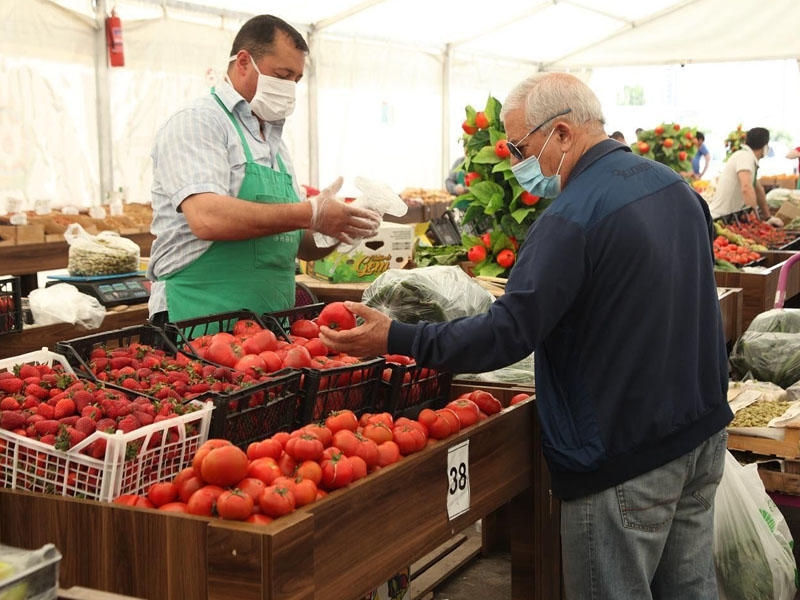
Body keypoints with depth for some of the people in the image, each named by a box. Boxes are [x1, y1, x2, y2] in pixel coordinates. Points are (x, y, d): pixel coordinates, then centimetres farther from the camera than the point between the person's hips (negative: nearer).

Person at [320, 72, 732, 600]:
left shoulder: (573, 218, -21)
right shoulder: (676, 185, 7)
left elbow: (508, 333, -25)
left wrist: (395, 339, -21)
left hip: (624, 458, -9)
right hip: (705, 433, 9)